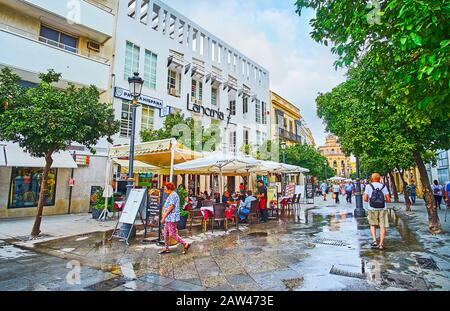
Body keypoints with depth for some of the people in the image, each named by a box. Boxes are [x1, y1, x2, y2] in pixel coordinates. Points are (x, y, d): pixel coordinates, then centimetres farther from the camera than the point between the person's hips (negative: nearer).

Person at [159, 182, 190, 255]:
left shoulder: (173, 195, -16)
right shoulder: (171, 195, 16)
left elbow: (171, 207, -21)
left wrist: (164, 217, -18)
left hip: (172, 218, -10)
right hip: (168, 218, 10)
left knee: (172, 234, -5)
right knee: (166, 233, 14)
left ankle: (185, 244, 3)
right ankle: (166, 248, 24)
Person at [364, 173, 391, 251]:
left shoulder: (368, 186, 1)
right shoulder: (383, 186, 6)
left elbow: (365, 199, -6)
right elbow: (388, 200, 2)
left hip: (372, 209, -1)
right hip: (382, 209, 1)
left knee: (373, 225, 16)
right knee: (382, 226, 6)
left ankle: (374, 240, 5)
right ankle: (381, 244, 6)